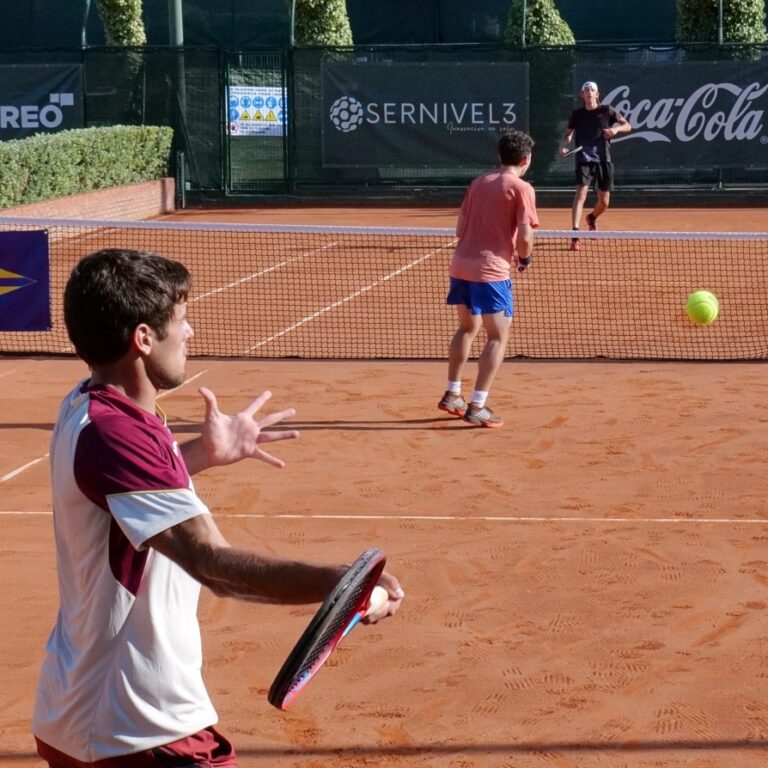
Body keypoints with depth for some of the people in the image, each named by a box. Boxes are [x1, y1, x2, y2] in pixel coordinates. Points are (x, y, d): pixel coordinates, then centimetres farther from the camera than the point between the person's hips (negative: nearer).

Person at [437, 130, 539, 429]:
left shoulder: (478, 182, 13)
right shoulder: (521, 188, -7)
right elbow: (524, 236, -14)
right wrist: (524, 258, 7)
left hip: (460, 264, 7)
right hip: (491, 270, -7)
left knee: (467, 328, 24)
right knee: (498, 337, 1)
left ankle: (452, 395, 30)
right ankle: (477, 407, -4)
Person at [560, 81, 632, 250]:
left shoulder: (606, 110, 4)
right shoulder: (577, 114, 5)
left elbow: (627, 126, 7)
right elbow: (568, 134, 12)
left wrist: (616, 129, -14)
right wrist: (563, 146, -9)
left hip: (603, 160, 2)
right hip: (584, 159, -2)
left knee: (604, 203, 9)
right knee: (581, 193, -23)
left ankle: (592, 218, 45)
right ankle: (575, 235, -29)